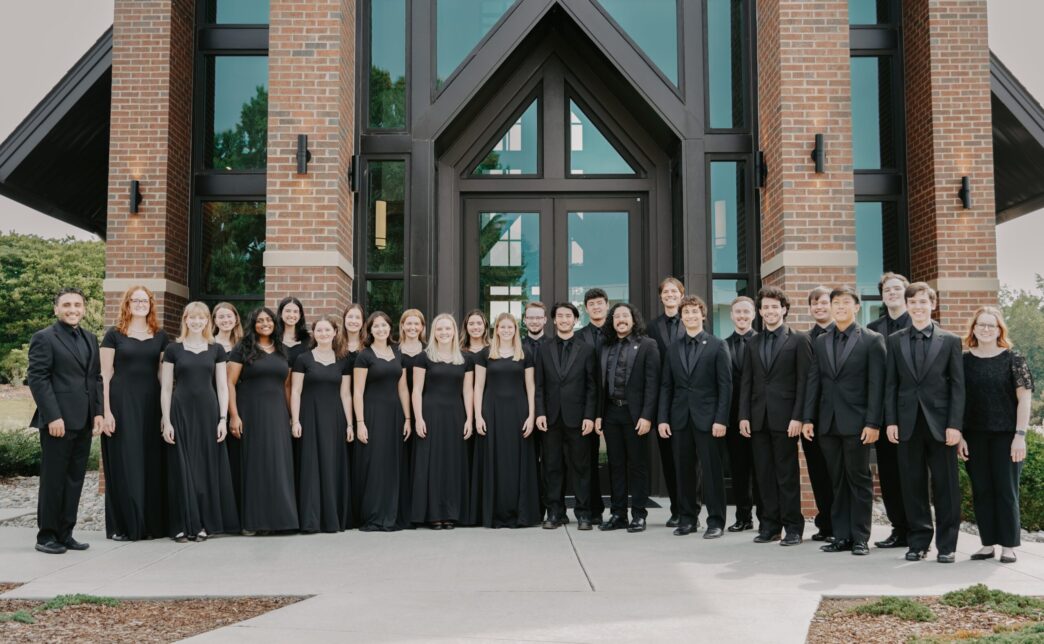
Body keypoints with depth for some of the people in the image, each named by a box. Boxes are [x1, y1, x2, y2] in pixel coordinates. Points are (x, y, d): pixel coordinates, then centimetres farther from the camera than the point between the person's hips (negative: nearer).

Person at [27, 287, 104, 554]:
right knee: (53, 479, 1)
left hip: (84, 422, 6)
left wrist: (98, 412, 7)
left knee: (75, 480, 9)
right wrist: (53, 417, -17)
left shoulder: (90, 339, 16)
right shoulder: (44, 338, -4)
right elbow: (38, 379, -10)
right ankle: (46, 535, 11)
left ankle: (65, 533, 17)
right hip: (58, 421, -6)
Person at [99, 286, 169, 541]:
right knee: (124, 465, -1)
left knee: (152, 464, 5)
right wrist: (106, 411, -10)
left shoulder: (160, 336, 11)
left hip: (151, 404, 3)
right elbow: (105, 375, -1)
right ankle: (122, 526, 8)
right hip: (122, 403, -3)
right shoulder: (114, 334, 2)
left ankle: (151, 523, 14)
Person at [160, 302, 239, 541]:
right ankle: (182, 525, 7)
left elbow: (222, 387, 6)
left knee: (207, 466, 3)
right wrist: (166, 421, -4)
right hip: (181, 412, -1)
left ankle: (205, 523, 12)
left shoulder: (216, 349, 7)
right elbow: (166, 388, 3)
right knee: (182, 468, 0)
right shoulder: (173, 349, 4)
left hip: (208, 411, 1)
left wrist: (223, 418, -2)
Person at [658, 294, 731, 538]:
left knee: (712, 470, -1)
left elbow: (725, 385, -4)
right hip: (680, 418, 4)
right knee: (684, 470, 7)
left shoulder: (717, 346, 1)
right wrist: (663, 418, 2)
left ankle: (716, 521, 8)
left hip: (707, 417, -3)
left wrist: (721, 419, -12)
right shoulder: (673, 348, 11)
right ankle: (687, 518, 17)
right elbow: (666, 386, 10)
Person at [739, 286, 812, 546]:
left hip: (784, 417, -5)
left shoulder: (799, 340, -1)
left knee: (787, 474, 0)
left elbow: (804, 381, -6)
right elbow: (747, 382, 11)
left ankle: (793, 527, 9)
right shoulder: (754, 343, 13)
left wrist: (797, 417, -13)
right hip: (758, 418, 5)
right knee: (764, 474, 8)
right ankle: (770, 525, 15)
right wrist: (744, 415, 3)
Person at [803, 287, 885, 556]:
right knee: (838, 481, 9)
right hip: (828, 423, 4)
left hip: (856, 423, -4)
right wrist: (808, 418, 4)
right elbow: (814, 382, 11)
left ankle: (860, 538, 10)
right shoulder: (821, 341, 12)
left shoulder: (872, 340, -1)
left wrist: (873, 423, -13)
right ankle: (841, 536, 14)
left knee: (859, 480, 2)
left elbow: (876, 385, -6)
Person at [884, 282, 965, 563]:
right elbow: (891, 384, 7)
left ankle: (947, 545, 12)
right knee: (913, 485, 6)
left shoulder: (950, 341, 4)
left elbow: (958, 385, 0)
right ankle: (918, 542, 15)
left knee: (945, 485, 2)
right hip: (908, 423, 2)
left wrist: (955, 424, -8)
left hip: (940, 423, -1)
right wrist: (891, 421, -1)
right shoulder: (895, 341, 9)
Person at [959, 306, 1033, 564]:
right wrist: (958, 436, 0)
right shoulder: (964, 361, 4)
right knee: (981, 490, 7)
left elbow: (1024, 397, -3)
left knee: (1006, 490, 3)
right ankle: (987, 543, 16)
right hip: (975, 436, 2)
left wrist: (1020, 435, -9)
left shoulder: (1013, 359, -1)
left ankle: (1008, 546, 13)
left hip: (1005, 436, -2)